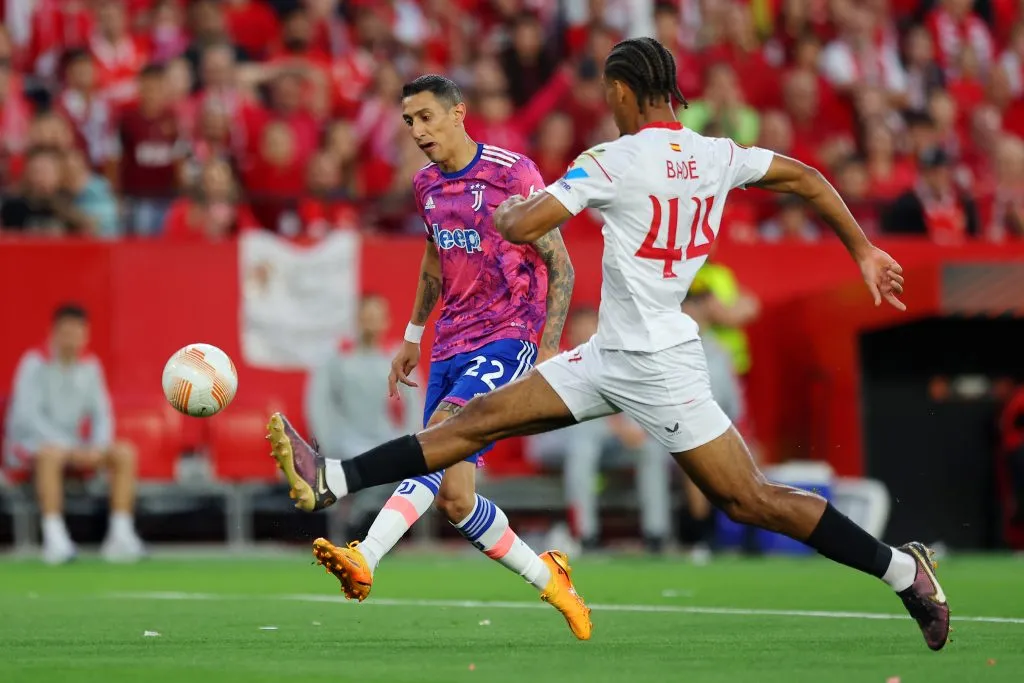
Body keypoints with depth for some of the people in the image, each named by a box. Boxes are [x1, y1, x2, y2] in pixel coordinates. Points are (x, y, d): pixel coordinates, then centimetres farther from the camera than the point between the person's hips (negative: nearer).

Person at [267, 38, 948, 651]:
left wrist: (505, 210, 3)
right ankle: (331, 482, 1)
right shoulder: (718, 156, 5)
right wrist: (863, 251, 25)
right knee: (481, 418, 3)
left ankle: (903, 568, 5)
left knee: (749, 500, -3)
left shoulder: (612, 162, -17)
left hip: (656, 365, -9)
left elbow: (521, 227, -22)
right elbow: (807, 177, 13)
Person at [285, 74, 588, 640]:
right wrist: (413, 336, 29)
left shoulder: (513, 173, -8)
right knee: (454, 498, -1)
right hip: (451, 348, 7)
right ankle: (549, 580, 17)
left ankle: (365, 558, -45)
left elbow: (560, 265, -7)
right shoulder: (427, 186, 13)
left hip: (508, 339, -7)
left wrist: (549, 346, -15)